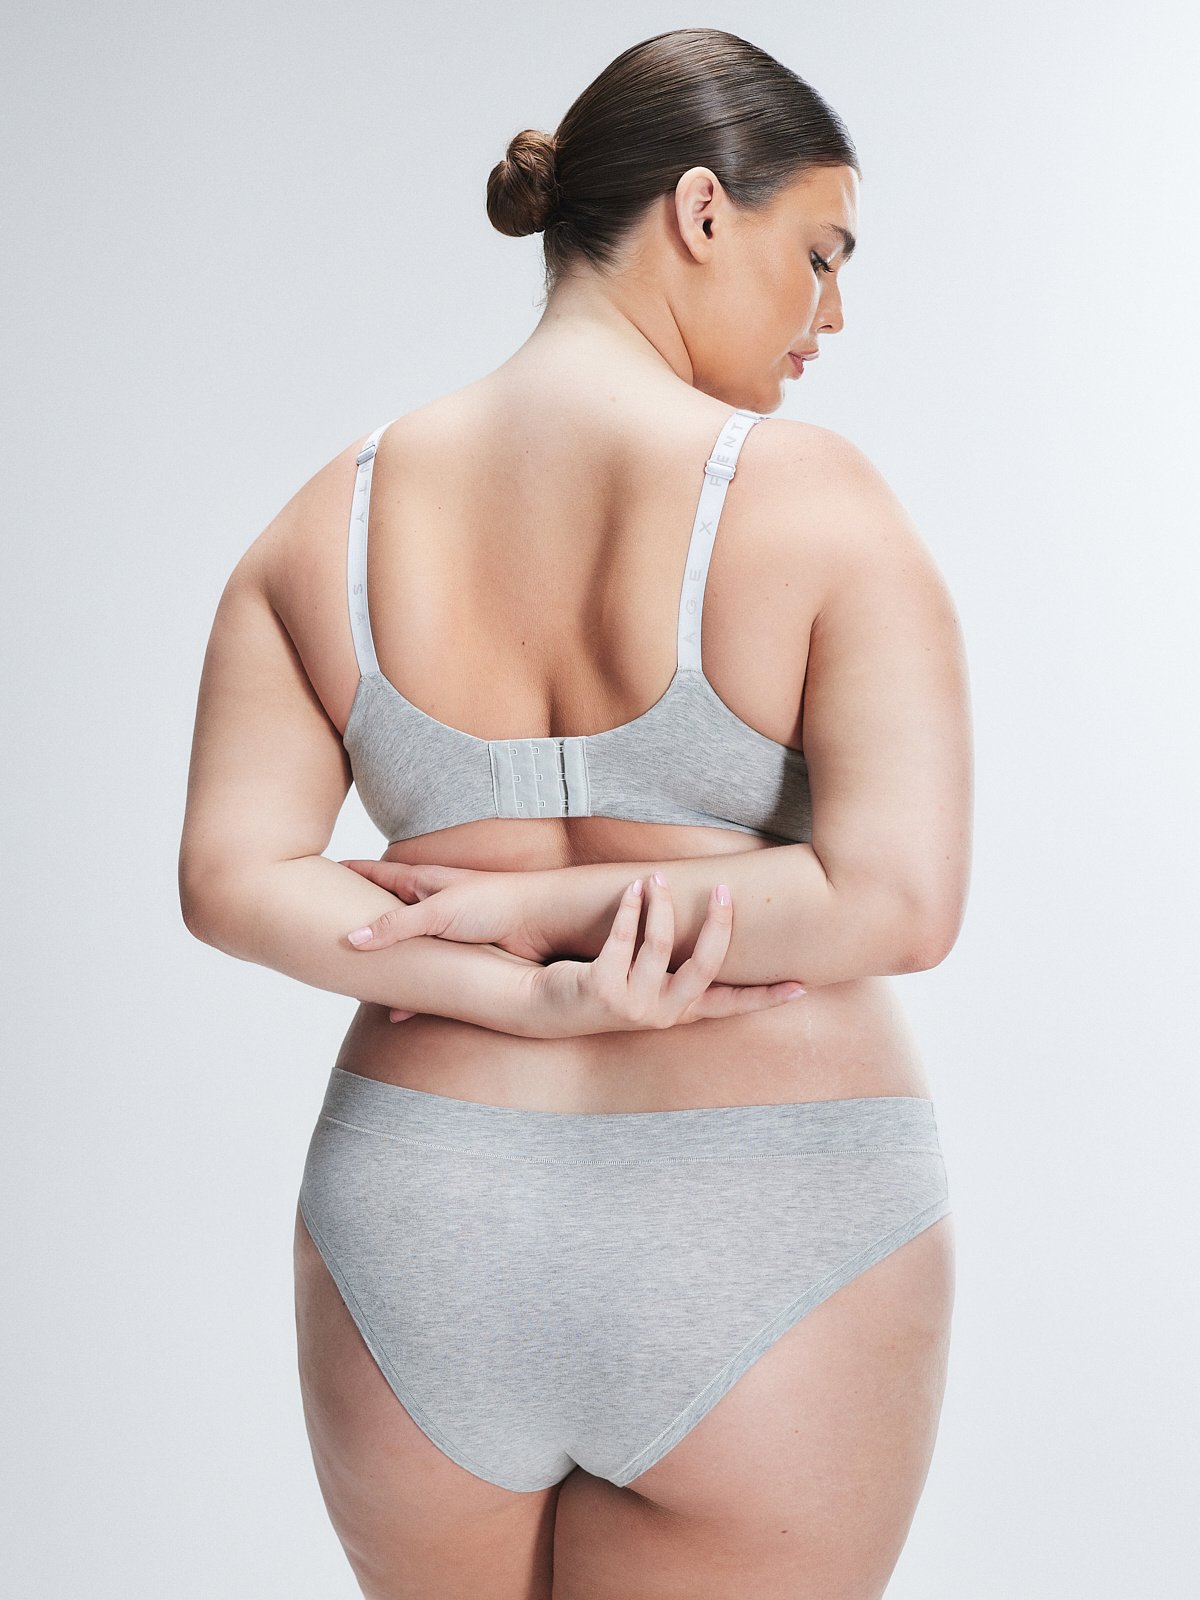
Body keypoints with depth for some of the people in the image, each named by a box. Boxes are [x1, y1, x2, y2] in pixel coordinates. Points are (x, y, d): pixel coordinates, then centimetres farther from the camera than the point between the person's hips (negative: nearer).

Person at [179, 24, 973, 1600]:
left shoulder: (334, 515, 2)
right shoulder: (815, 496, -10)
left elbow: (229, 879, -6)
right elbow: (903, 901, -17)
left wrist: (531, 1002, -13)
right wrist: (524, 909, -10)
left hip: (419, 1238, 4)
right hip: (761, 1254, -3)